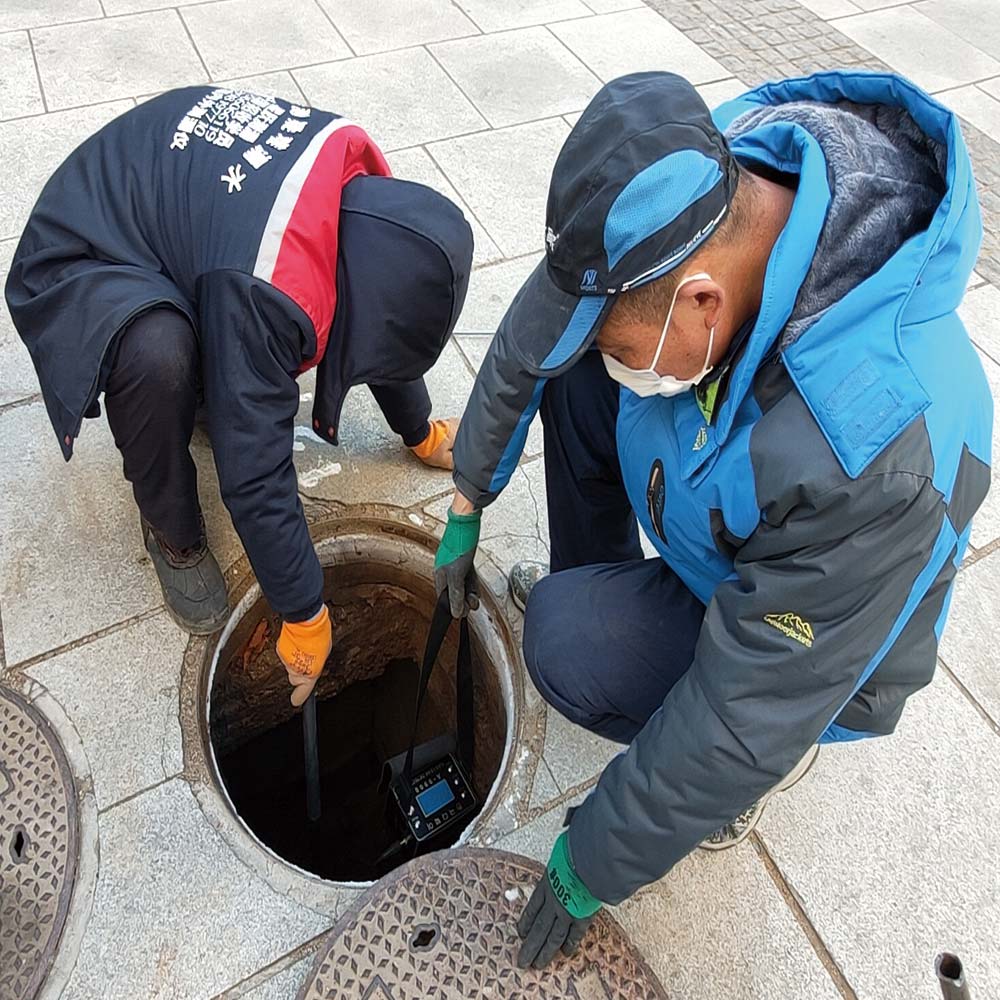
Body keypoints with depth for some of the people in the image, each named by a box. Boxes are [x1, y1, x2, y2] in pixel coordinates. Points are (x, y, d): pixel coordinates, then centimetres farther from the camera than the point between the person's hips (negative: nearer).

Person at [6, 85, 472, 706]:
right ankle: (172, 532, -11)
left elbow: (385, 320, 2)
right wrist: (305, 616, -22)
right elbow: (255, 480, -34)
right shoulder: (268, 289, -39)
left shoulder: (365, 188, -15)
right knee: (157, 352, -37)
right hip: (79, 266, -7)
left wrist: (421, 432, 11)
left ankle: (213, 383, 13)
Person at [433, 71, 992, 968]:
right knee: (570, 362, -5)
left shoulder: (873, 442, -43)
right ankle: (598, 588, 15)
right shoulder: (681, 204, -24)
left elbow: (740, 714, -33)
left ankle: (775, 759, 5)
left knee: (567, 641, -25)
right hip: (713, 513, 6)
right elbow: (528, 341, -8)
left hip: (811, 648, -5)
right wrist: (468, 504, 3)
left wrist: (593, 868, -17)